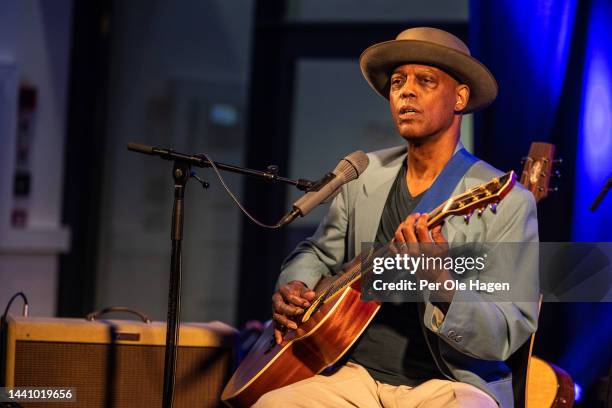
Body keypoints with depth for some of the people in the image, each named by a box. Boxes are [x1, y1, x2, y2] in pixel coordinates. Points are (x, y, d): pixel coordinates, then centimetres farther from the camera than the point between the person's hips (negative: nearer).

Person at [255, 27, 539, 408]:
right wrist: (293, 288, 5)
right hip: (359, 375, 4)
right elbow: (318, 254, 27)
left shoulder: (508, 202, -6)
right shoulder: (363, 175, 10)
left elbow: (508, 335, -11)